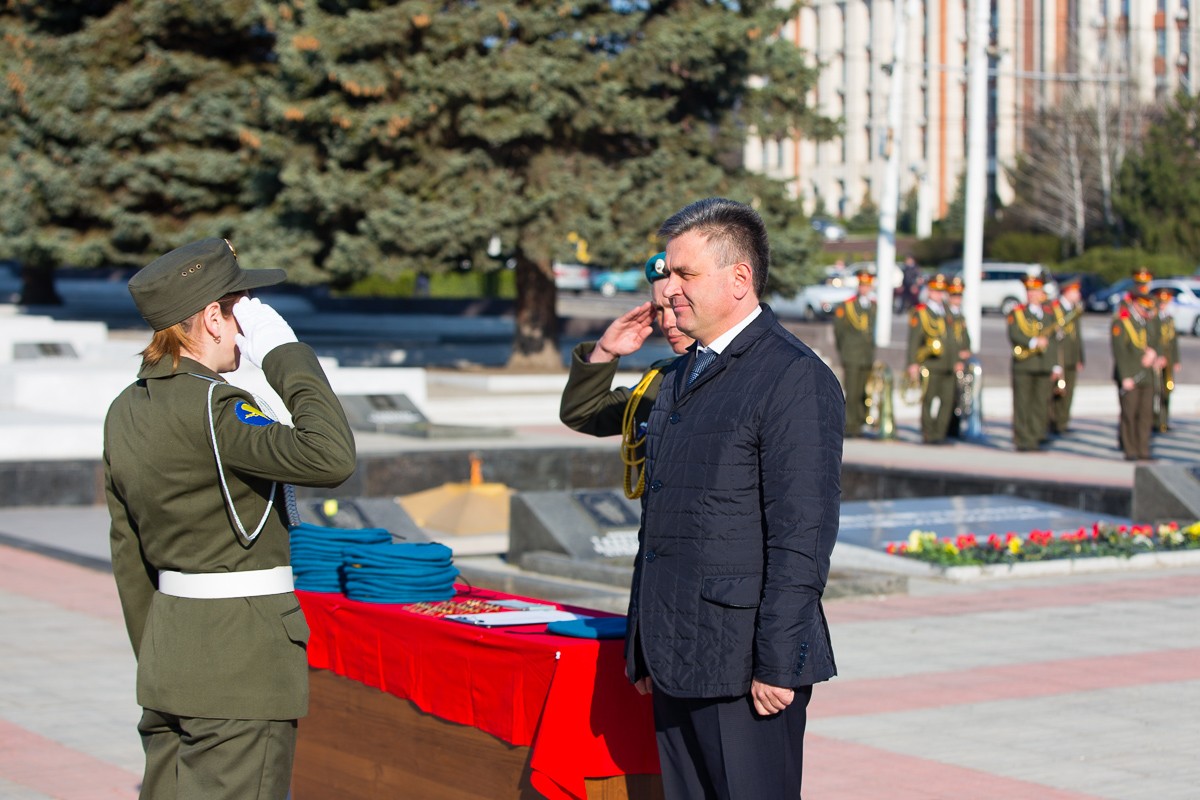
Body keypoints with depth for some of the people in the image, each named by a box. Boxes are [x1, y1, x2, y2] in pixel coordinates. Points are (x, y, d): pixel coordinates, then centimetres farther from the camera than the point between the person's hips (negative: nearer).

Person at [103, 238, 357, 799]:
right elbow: (330, 457, -30)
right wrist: (287, 356, -18)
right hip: (241, 651, -9)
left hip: (169, 646, 9)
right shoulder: (210, 407, -18)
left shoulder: (127, 410, 10)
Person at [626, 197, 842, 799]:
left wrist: (778, 665, -19)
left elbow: (802, 539, -16)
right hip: (677, 659, 8)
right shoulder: (678, 377, 17)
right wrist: (643, 643, 18)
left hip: (743, 665, -8)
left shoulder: (796, 378, -11)